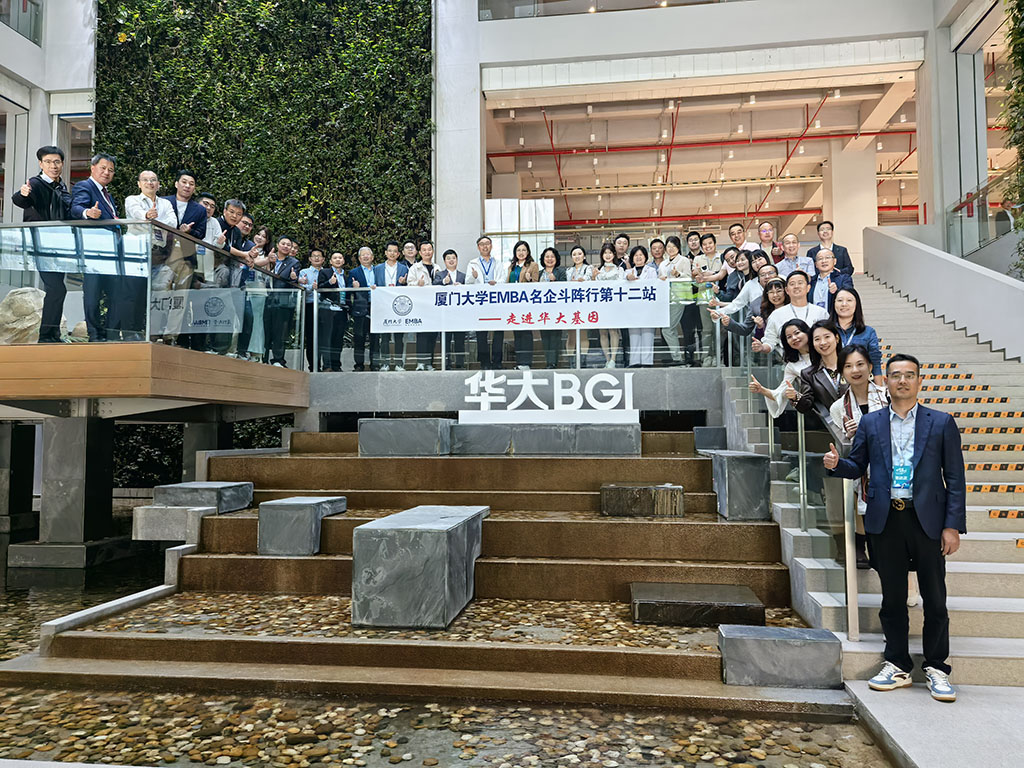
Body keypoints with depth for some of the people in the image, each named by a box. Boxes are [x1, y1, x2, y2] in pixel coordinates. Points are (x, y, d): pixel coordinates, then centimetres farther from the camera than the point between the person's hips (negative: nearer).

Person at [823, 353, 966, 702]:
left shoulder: (942, 422, 4)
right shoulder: (870, 423, 9)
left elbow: (955, 478, 1)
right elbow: (857, 467, 11)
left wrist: (953, 525, -6)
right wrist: (836, 464, -12)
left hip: (927, 520, -1)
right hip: (886, 520, 2)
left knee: (935, 599, 6)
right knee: (892, 598, 10)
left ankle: (936, 669, 20)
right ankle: (897, 666, 22)